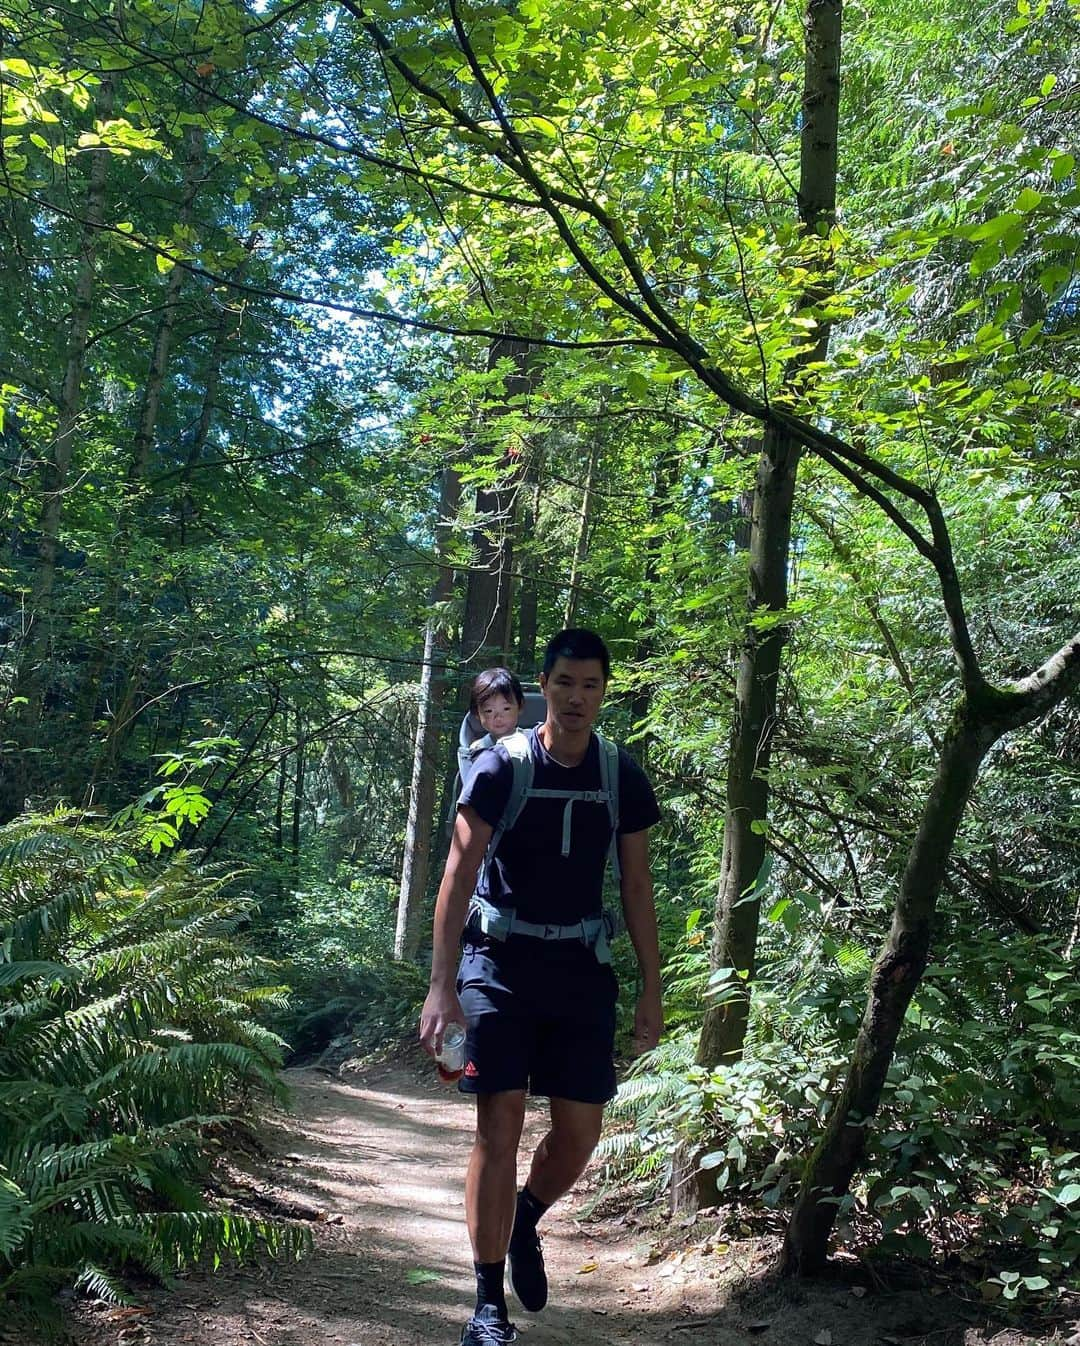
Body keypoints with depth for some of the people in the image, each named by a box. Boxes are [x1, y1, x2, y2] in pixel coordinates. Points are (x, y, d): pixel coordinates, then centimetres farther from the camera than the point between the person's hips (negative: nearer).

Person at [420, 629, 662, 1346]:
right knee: (500, 1124, -7)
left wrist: (652, 990, 5)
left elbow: (637, 886, 6)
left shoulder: (623, 776, 0)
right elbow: (459, 872, -13)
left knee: (580, 1130, 5)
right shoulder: (502, 766, -10)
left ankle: (525, 1223, 36)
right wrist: (442, 986, -21)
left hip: (581, 964, 3)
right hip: (500, 959, -3)